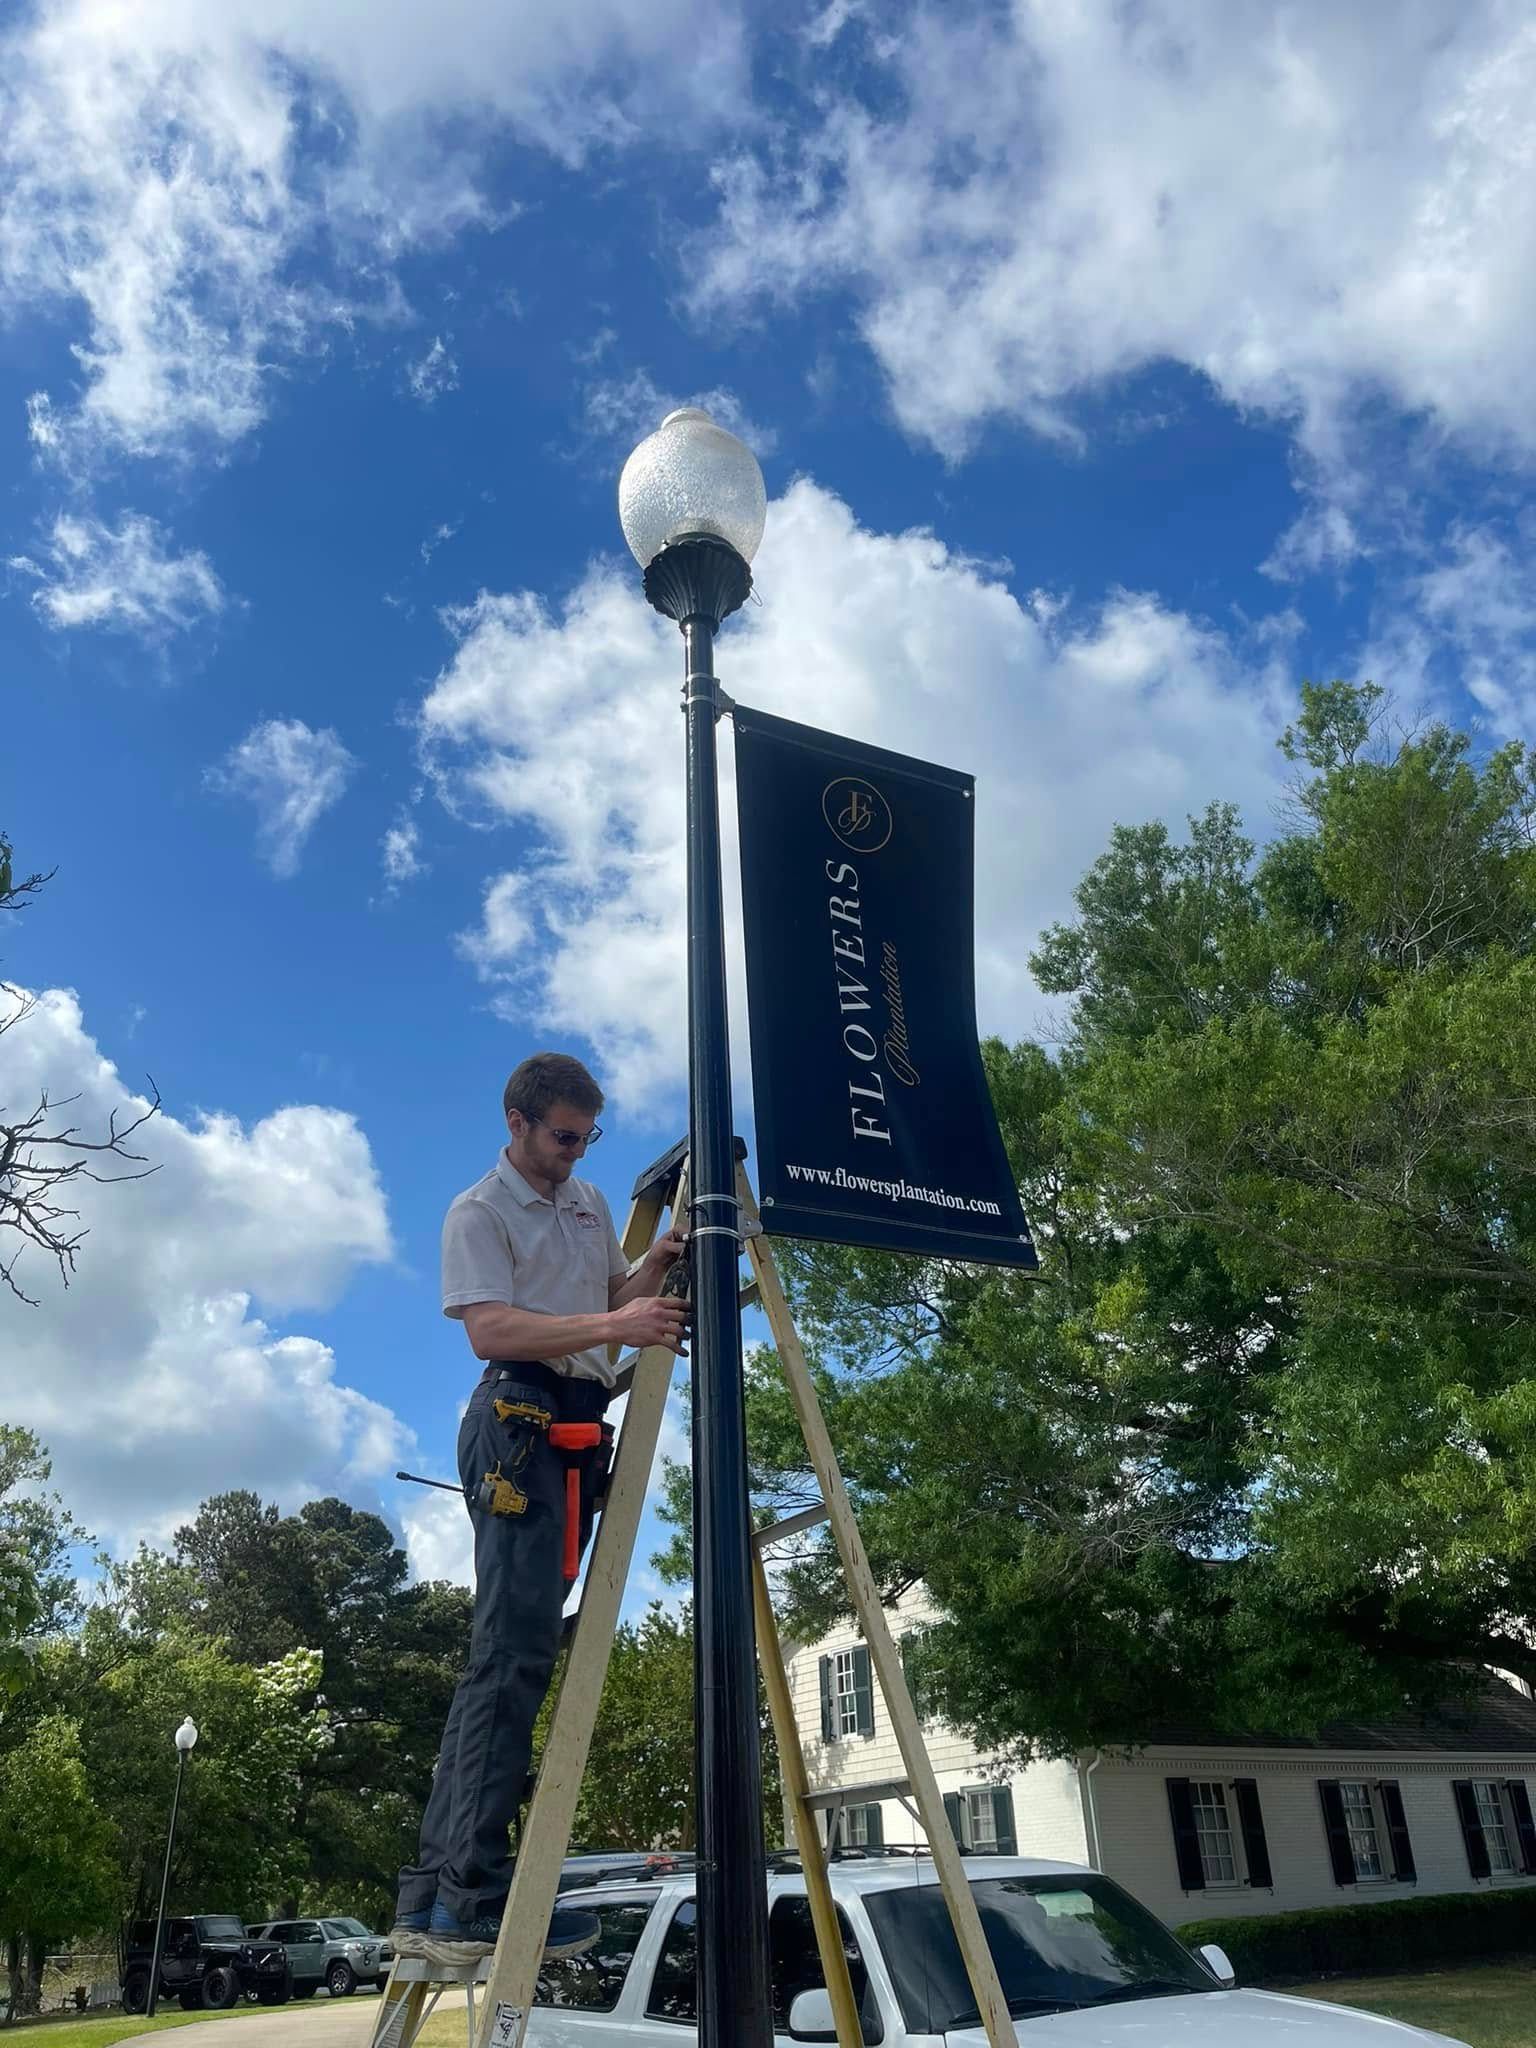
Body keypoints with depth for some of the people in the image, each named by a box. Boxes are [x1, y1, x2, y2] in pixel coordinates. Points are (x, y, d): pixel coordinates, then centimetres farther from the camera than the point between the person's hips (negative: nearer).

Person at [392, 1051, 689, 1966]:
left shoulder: (591, 1202, 22)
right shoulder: (479, 1213, -3)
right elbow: (490, 1329, -16)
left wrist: (660, 1261, 6)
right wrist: (610, 1326, -26)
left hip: (578, 1425, 8)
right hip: (518, 1419, -8)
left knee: (517, 1649, 6)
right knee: (515, 1649, -15)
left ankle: (434, 1899, 11)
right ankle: (475, 1898, -13)